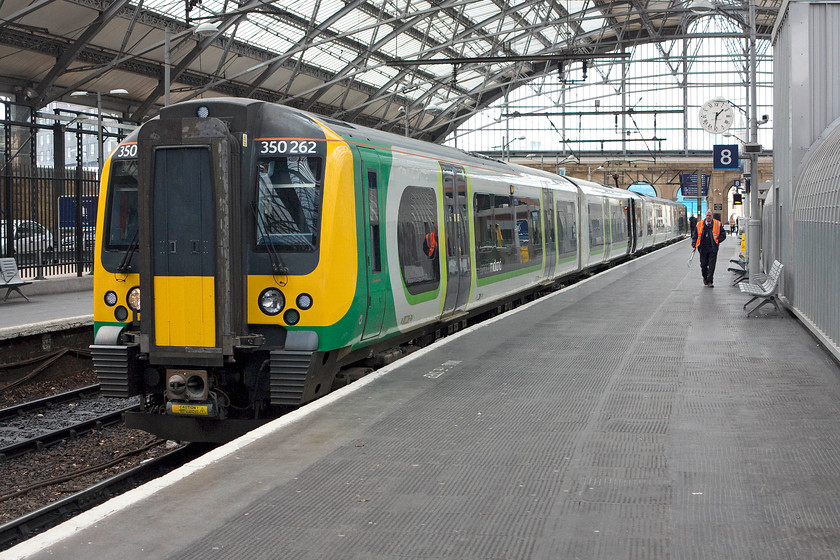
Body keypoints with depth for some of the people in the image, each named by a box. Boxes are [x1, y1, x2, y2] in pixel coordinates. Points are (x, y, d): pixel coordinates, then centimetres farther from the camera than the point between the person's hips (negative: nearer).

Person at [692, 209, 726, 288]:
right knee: (703, 265, 7)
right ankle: (705, 277, 32)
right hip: (703, 248, 2)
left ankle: (710, 281, -2)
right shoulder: (699, 224, 6)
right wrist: (694, 246, 0)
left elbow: (723, 235, 8)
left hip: (713, 249, -2)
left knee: (711, 265, -6)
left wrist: (717, 241, -5)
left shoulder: (717, 224, 3)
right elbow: (694, 236, 9)